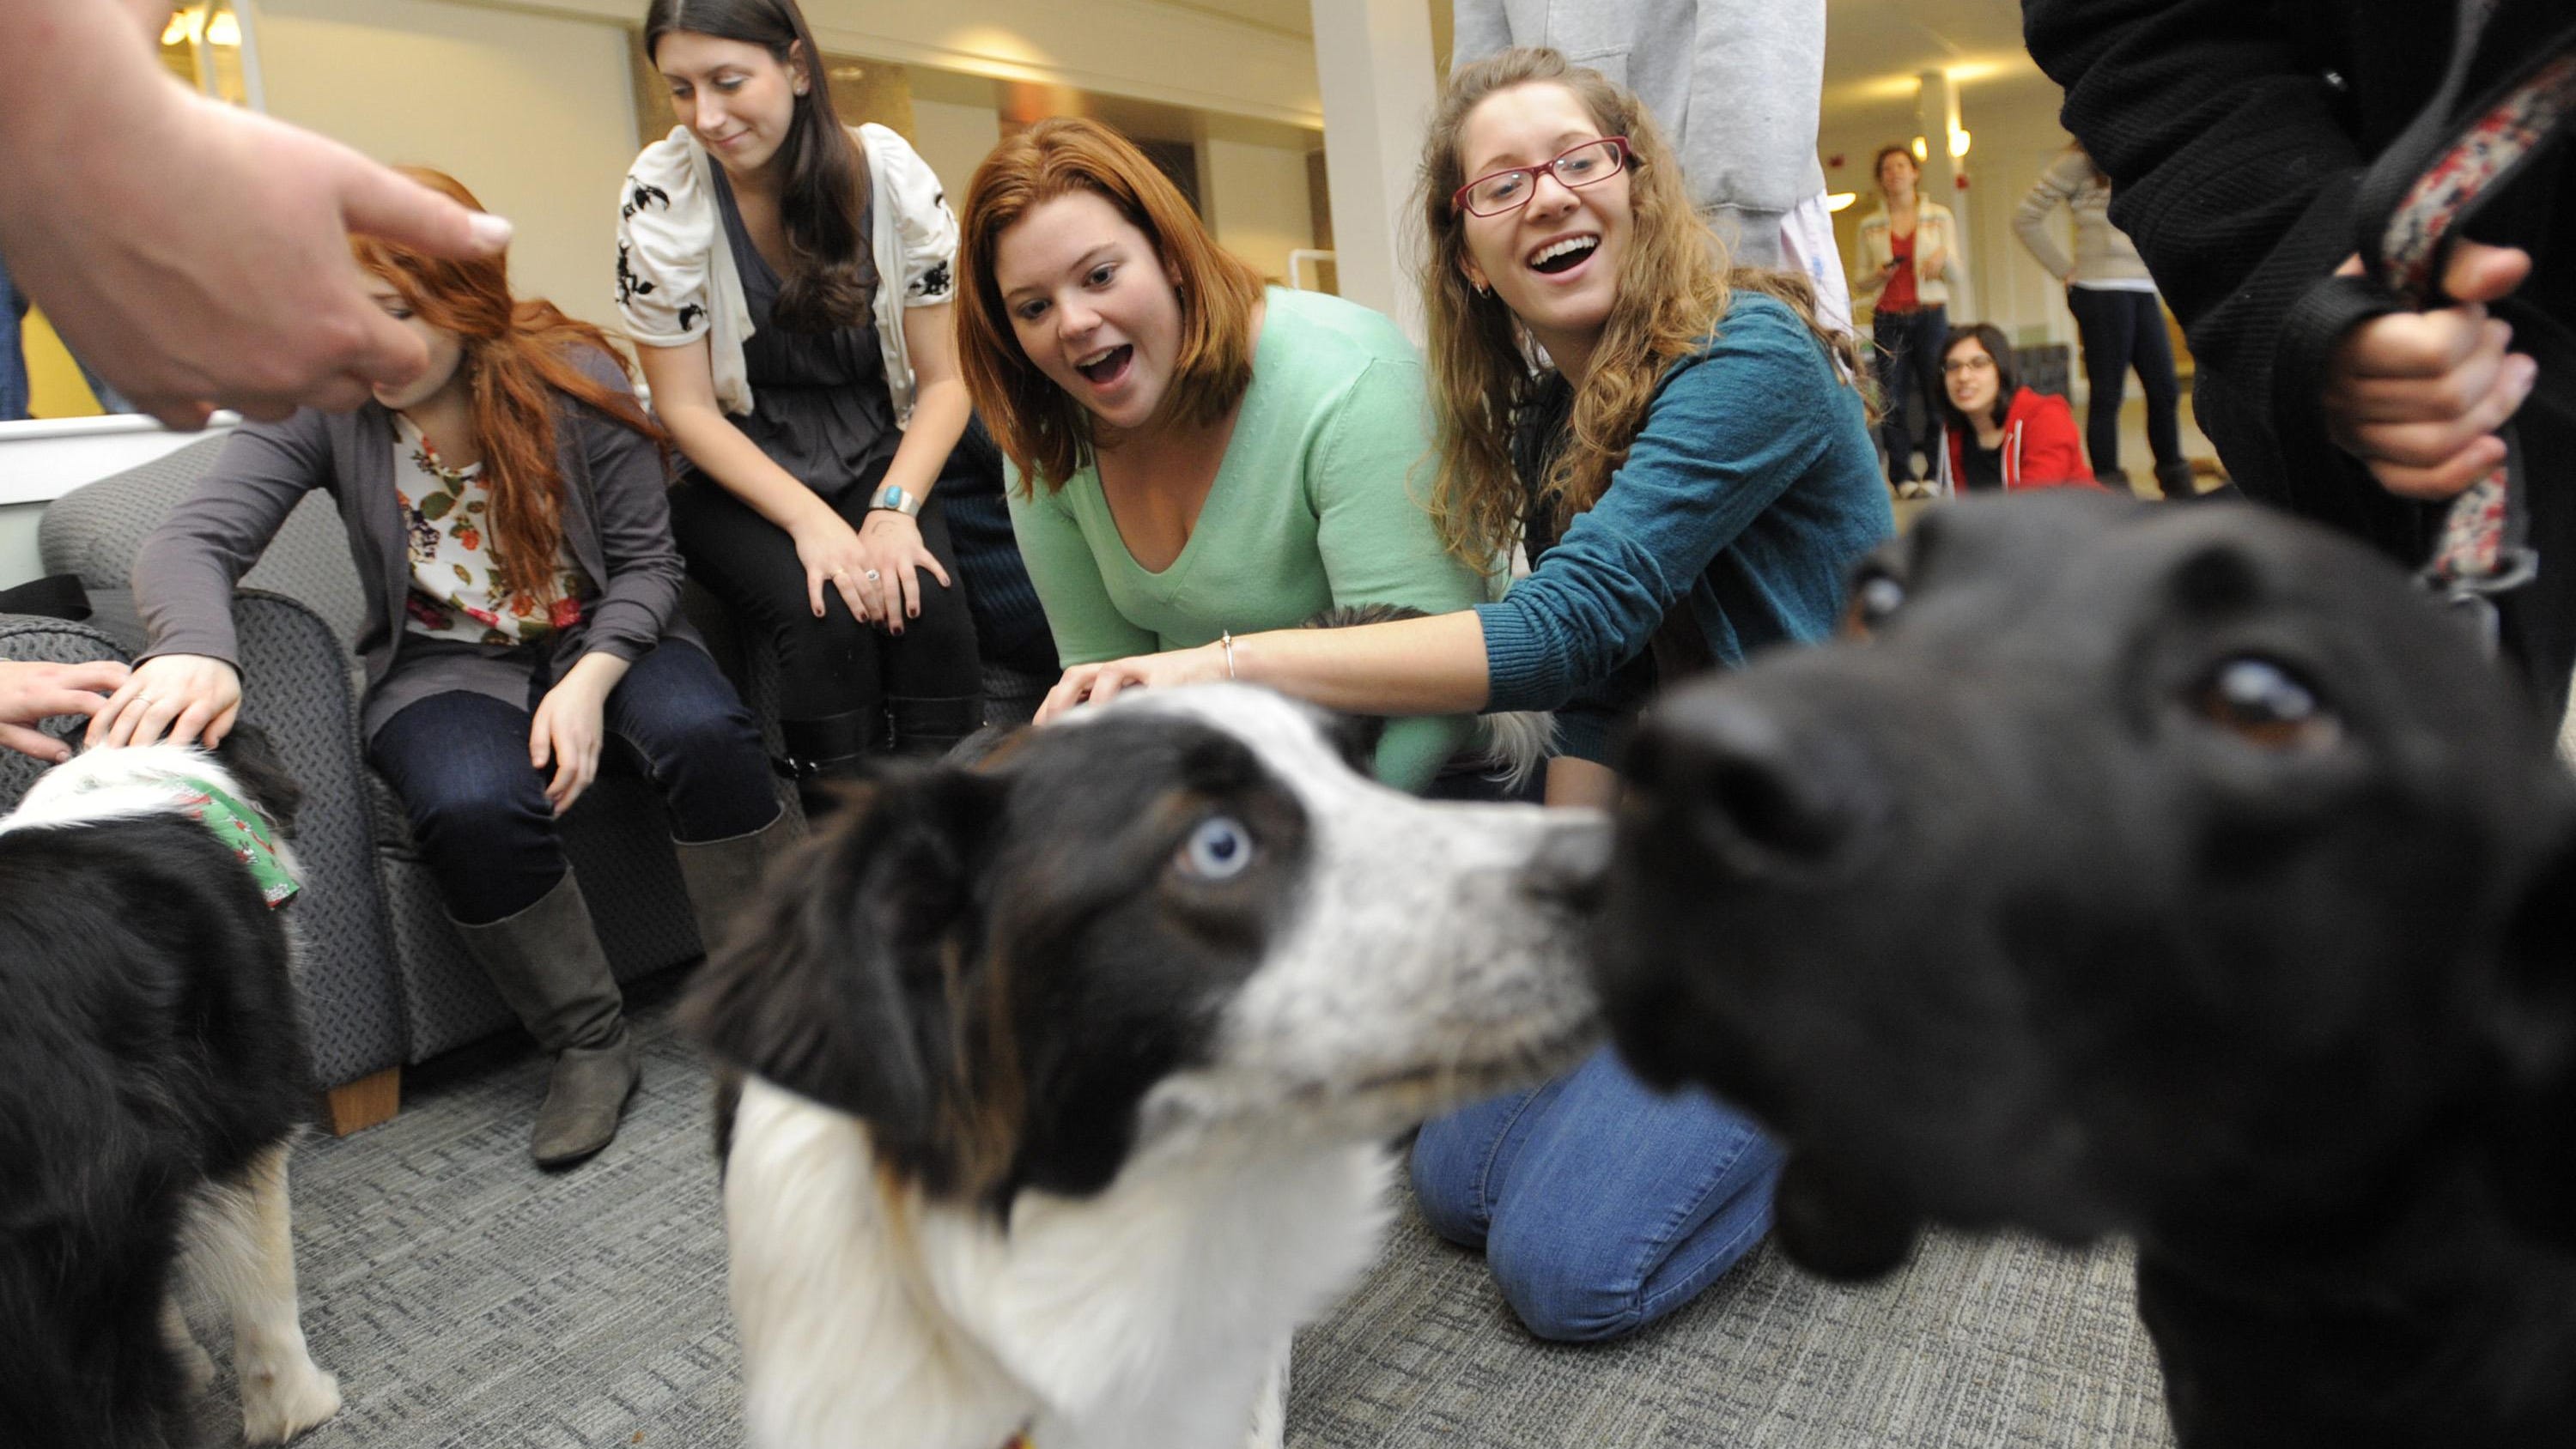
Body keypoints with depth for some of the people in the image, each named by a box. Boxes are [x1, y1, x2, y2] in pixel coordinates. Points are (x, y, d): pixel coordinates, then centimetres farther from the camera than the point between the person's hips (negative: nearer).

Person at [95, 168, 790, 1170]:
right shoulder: (318, 403, -8)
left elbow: (645, 560, -5)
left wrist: (591, 680, -21)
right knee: (475, 808, -34)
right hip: (443, 665, 0)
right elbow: (193, 541, -18)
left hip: (598, 638, 0)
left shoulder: (573, 379, -9)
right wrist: (193, 651, -41)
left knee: (704, 734, -33)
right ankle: (589, 1047, -11)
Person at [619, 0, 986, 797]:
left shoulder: (893, 176, -8)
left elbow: (943, 378, -4)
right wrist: (811, 523, -22)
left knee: (928, 604, -28)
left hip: (880, 455, 1)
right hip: (736, 473, -1)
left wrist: (894, 508, -20)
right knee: (824, 616, -30)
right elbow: (686, 408, -9)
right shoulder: (662, 194, -11)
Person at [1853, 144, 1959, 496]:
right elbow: (1858, 282, 12)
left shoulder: (1938, 216, 9)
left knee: (1937, 392, -7)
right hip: (1888, 318, 1)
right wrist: (1878, 275, -10)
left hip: (1930, 313, -1)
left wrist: (1944, 258, -17)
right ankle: (1903, 474, 2)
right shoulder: (1870, 225, 11)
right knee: (1892, 398, -6)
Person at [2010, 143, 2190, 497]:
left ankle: (2176, 483, 16)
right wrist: (2066, 272, -5)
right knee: (2106, 394, -4)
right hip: (2103, 291, -7)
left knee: (2164, 389, 6)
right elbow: (2025, 218, -5)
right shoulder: (2079, 160, 0)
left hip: (2143, 291, 7)